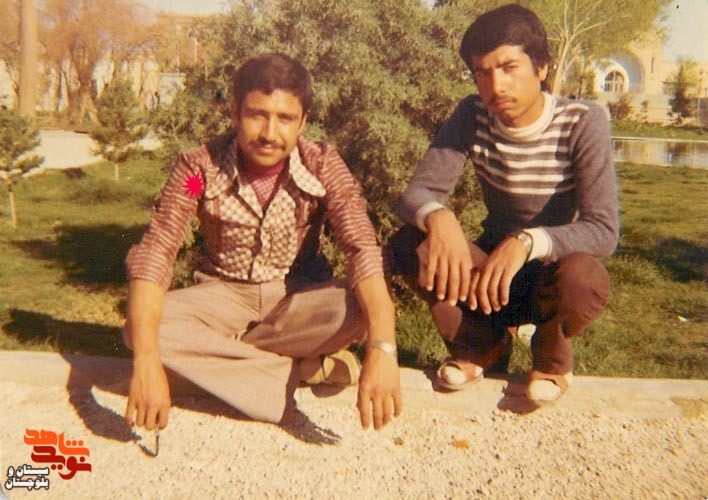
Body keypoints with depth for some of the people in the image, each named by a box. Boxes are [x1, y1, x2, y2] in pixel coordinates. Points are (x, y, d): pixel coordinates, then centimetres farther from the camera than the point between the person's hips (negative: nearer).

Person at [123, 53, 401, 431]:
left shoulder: (322, 166, -18)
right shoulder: (199, 168, -18)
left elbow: (363, 250, -29)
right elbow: (152, 257, -24)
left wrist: (382, 350, -44)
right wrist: (147, 363, -39)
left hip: (298, 298, 0)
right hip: (223, 295, 1)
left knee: (359, 311, -32)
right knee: (138, 329, -27)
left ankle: (214, 349, -15)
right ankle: (307, 366, -21)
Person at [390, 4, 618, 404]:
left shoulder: (583, 124, -18)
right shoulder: (472, 117, -9)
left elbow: (604, 231, -25)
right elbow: (417, 193, -17)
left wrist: (527, 241, -43)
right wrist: (438, 217, -41)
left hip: (551, 273, -2)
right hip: (489, 266, 3)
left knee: (583, 279, -37)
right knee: (408, 244, -23)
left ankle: (552, 353, 2)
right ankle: (485, 343, 4)